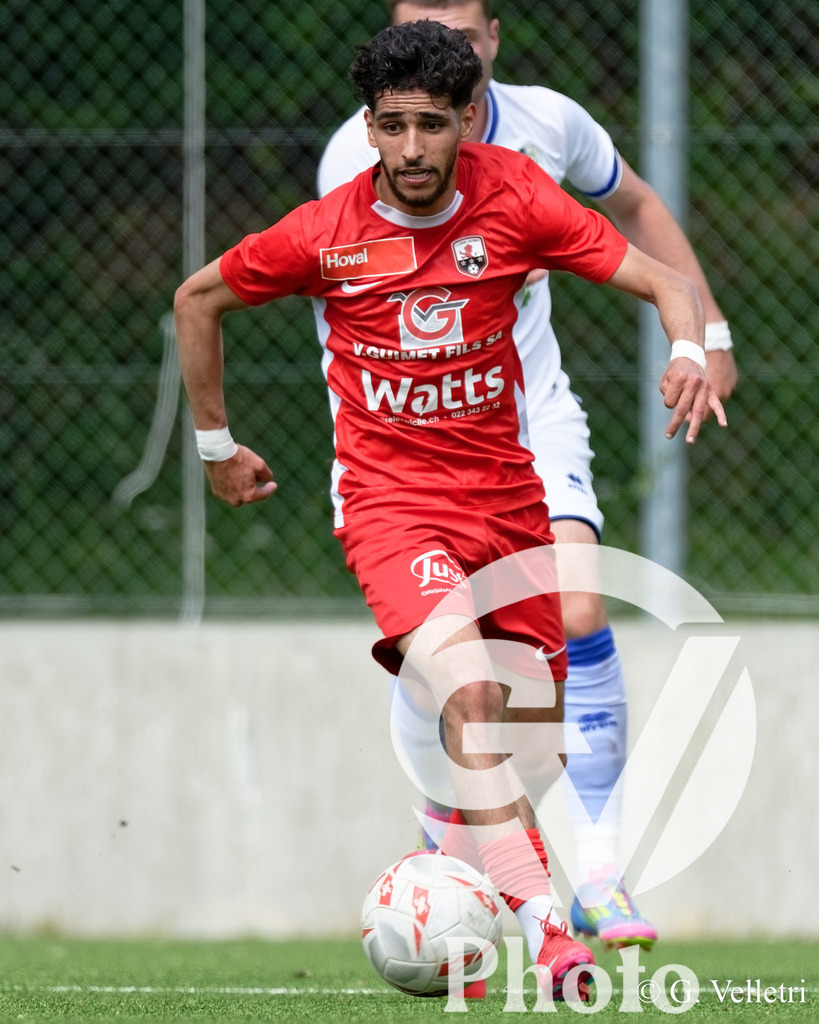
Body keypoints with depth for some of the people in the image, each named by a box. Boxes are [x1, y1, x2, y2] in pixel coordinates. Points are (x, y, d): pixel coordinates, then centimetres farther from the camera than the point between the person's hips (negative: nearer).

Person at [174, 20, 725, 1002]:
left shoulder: (514, 200, -7)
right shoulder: (325, 232, -9)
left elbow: (662, 278, -5)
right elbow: (197, 300, 8)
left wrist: (689, 349, -27)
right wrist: (215, 443, 12)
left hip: (505, 491, 4)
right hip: (389, 497, -4)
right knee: (471, 690, -27)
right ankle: (538, 927, -33)